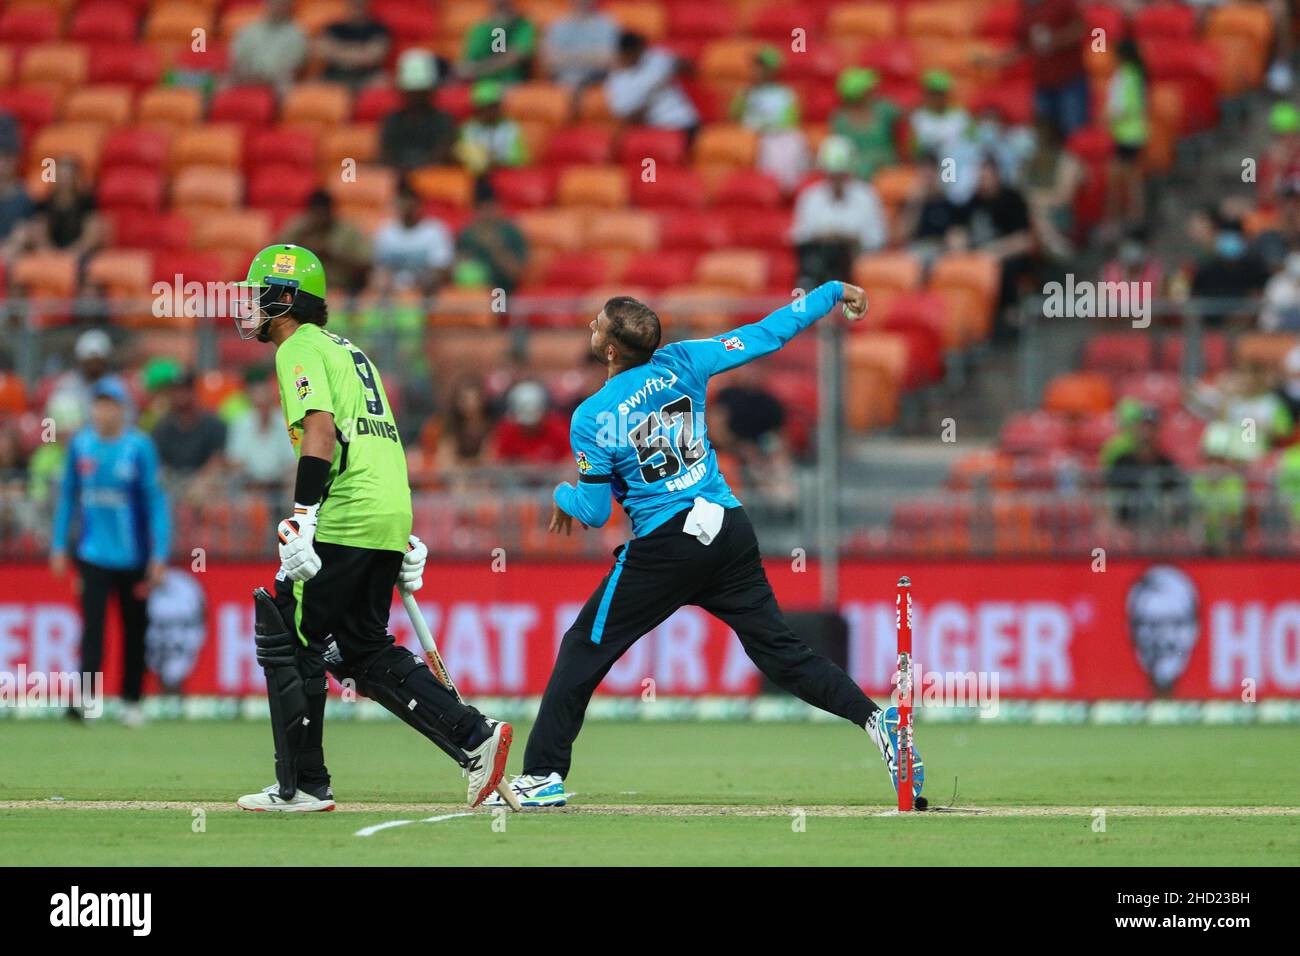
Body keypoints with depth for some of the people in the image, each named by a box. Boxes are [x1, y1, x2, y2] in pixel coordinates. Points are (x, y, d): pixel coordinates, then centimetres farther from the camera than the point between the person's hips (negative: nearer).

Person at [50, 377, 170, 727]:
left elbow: (156, 501, -8)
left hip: (133, 555, -1)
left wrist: (159, 554, -13)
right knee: (92, 625, -11)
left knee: (135, 629, 9)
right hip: (93, 552, 1)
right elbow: (67, 497, 10)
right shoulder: (80, 445, 1)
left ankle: (132, 701, 21)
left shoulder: (139, 447, -8)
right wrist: (59, 545, 7)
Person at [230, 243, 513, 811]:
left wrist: (303, 516, -25)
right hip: (390, 517, 9)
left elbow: (320, 430, -19)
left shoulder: (299, 349, -4)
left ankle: (303, 786, 2)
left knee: (288, 640, 1)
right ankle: (474, 737, 3)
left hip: (347, 519, -9)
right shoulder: (346, 349, 25)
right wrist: (403, 539, 26)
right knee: (362, 651, 14)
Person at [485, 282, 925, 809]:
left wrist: (563, 496, 19)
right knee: (779, 648, 9)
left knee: (584, 648, 6)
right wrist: (831, 291, 18)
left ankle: (544, 775, 4)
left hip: (666, 547, -5)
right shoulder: (681, 364, 2)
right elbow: (766, 334, 7)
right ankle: (872, 715, -7)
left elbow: (594, 511, -4)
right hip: (730, 529, 5)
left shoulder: (591, 418, -8)